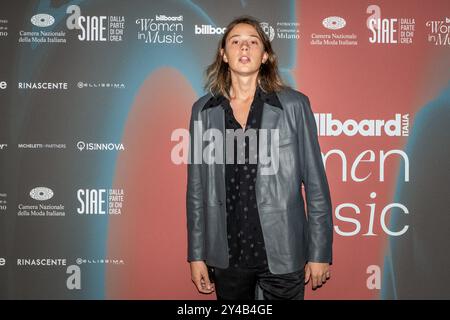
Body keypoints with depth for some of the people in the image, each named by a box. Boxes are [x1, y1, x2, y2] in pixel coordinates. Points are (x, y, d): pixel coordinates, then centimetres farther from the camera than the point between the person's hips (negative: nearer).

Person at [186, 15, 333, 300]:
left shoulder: (294, 105, -4)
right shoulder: (204, 110, 2)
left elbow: (315, 183, -2)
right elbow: (197, 189, 5)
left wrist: (320, 253, -3)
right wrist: (196, 255, 4)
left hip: (282, 254, -1)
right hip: (227, 255, 2)